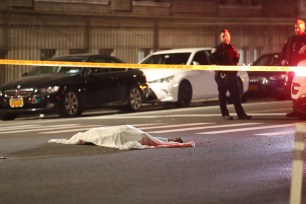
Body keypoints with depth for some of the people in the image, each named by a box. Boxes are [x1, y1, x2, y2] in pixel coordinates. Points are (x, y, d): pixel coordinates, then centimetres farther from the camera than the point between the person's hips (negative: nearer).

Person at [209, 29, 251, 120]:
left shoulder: (232, 48, 17)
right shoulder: (217, 49, -1)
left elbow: (236, 60, 26)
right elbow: (211, 59, -13)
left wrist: (236, 56, 4)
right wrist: (222, 55, -21)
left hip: (232, 74, 5)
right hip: (221, 75, -5)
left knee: (236, 95, 1)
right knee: (222, 95, -1)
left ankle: (240, 113, 2)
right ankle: (225, 114, 5)